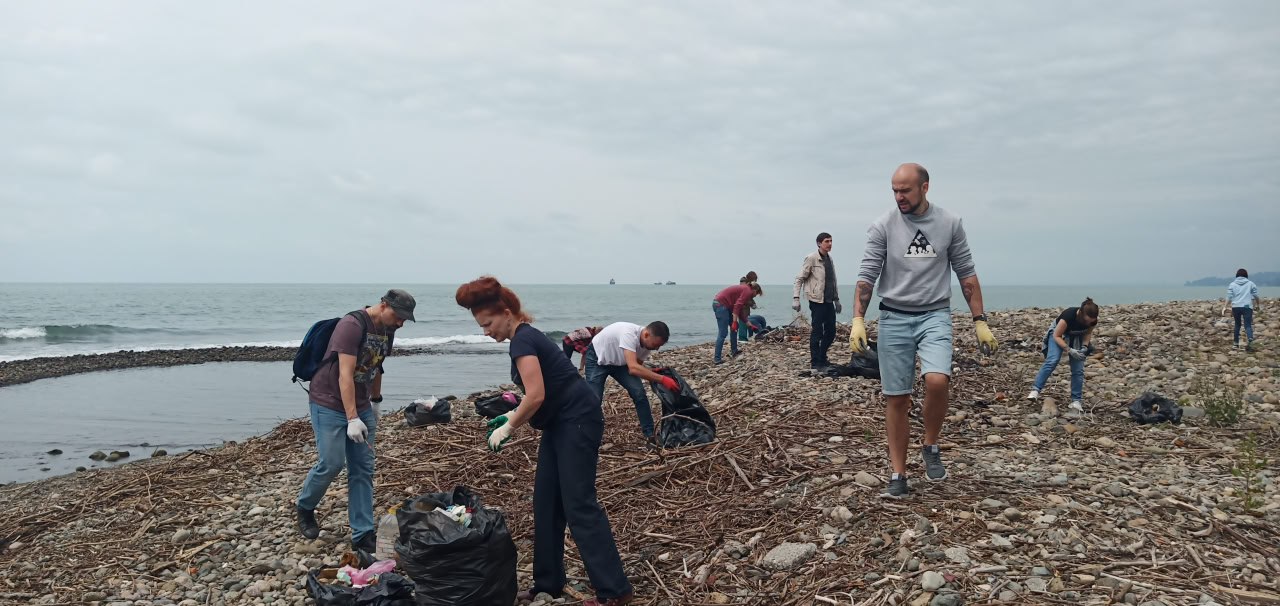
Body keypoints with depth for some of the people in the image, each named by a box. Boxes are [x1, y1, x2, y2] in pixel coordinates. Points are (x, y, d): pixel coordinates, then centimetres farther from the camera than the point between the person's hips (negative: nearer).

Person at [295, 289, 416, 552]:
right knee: (331, 463, -8)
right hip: (330, 404, -7)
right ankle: (304, 507, 22)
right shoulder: (352, 325, -22)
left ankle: (363, 535, 5)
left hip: (361, 406, 8)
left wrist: (375, 401, 22)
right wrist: (352, 419, -29)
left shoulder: (387, 331, 4)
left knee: (363, 469, 2)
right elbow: (345, 375, -26)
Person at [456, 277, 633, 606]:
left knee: (579, 505, -11)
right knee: (546, 503, 11)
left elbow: (536, 395, -24)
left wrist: (509, 427, -11)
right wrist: (512, 416, 13)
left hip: (578, 421, -10)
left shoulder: (522, 340, -16)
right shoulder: (526, 337, 14)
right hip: (561, 423, 10)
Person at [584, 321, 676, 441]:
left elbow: (638, 365, -5)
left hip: (619, 361, 6)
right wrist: (662, 379, -52)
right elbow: (633, 368, -50)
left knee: (639, 393, -11)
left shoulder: (646, 343, -17)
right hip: (597, 358, -6)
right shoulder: (629, 333, -42)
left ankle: (650, 434, -3)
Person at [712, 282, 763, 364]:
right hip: (721, 304, -10)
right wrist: (734, 322, -18)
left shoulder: (743, 289, 23)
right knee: (723, 333, -9)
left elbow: (740, 310, 27)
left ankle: (734, 352, 26)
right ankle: (717, 359, -10)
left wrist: (747, 322, 29)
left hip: (717, 302, 10)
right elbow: (737, 306, -18)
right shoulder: (748, 292, -6)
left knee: (734, 328, 19)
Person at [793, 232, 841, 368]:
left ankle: (822, 358, 24)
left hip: (829, 301, 7)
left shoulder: (830, 259, 14)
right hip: (817, 301, -7)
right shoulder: (812, 258, -8)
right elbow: (800, 279, -9)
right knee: (817, 332, -3)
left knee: (831, 331, 9)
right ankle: (815, 362, 5)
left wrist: (836, 299, 21)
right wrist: (796, 298, -17)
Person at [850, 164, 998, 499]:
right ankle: (898, 474, 13)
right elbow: (866, 276, -3)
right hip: (894, 318, 0)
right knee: (896, 398, 2)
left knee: (937, 380, -24)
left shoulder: (950, 224, 2)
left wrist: (981, 321, 2)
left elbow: (967, 274, 6)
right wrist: (858, 320, -15)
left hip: (935, 315, 0)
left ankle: (931, 447, 2)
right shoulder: (883, 226, -1)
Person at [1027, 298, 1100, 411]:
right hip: (1059, 334, -4)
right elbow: (1057, 336, -26)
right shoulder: (1069, 315, -38)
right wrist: (1069, 350, -35)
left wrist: (1085, 346, -20)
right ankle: (1036, 390, -25)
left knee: (1078, 370, -8)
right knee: (1052, 361, -26)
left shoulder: (1092, 320, -24)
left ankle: (1076, 401, -1)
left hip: (1076, 338, 4)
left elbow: (1088, 333, -1)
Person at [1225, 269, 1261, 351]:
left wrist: (1226, 307, 4)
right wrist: (1257, 305, 20)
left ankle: (1236, 343, 22)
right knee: (1248, 325, -7)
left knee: (1237, 324, 17)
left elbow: (1229, 297, 1)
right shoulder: (1251, 284, 6)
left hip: (1236, 307, 2)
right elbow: (1255, 296, 7)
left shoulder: (1232, 284, 6)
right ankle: (1250, 340, -32)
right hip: (1247, 307, -2)